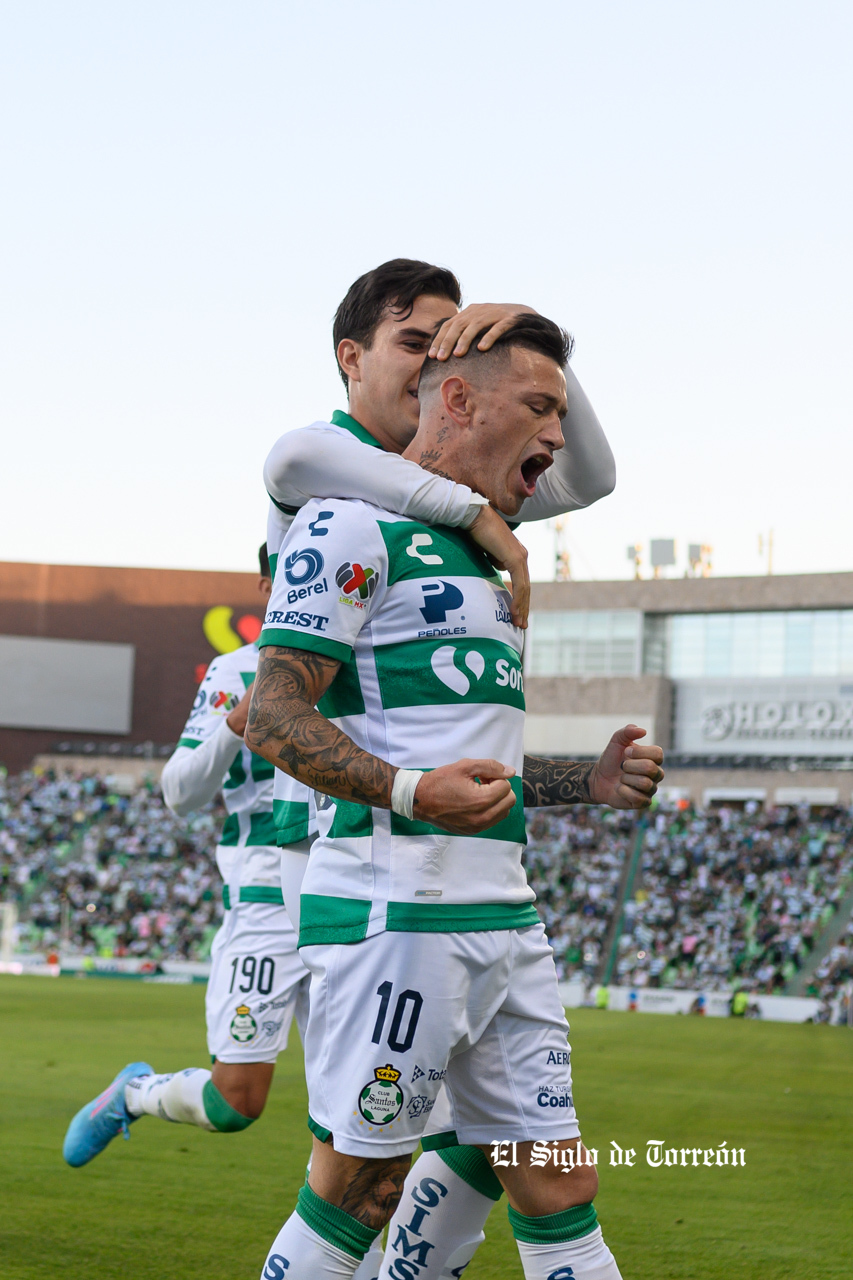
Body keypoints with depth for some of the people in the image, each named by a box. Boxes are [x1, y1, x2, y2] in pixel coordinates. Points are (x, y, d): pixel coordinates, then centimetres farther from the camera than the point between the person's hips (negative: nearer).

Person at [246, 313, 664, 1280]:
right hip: (393, 909, -9)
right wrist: (411, 791, -28)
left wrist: (589, 782, 14)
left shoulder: (480, 552, 23)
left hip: (502, 916, 9)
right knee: (358, 1191, -2)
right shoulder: (356, 525, -6)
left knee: (557, 1192, 7)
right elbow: (275, 718, -14)